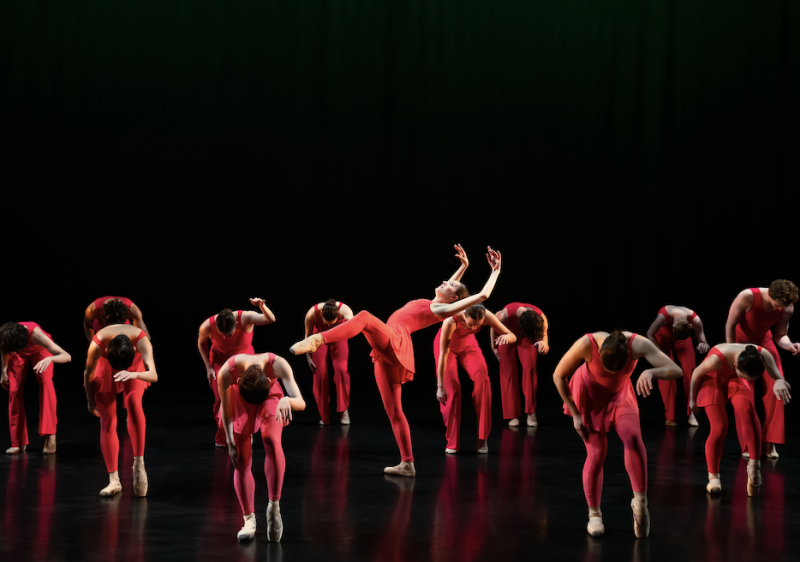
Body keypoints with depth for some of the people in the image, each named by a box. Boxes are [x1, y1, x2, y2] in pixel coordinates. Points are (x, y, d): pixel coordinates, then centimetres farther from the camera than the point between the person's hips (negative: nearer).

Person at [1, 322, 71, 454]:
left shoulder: (36, 335, -45)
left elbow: (67, 357, -52)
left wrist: (50, 359, -70)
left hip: (39, 350, -3)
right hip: (21, 353, 3)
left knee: (45, 382, -26)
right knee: (14, 390, -7)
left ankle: (50, 436, -23)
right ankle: (19, 442, 4)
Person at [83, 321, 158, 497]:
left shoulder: (140, 339, -39)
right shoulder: (98, 344, -37)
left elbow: (153, 375, -48)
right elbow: (88, 373, -16)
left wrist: (134, 374, -67)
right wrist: (90, 399, -3)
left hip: (134, 365, -1)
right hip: (106, 365, 1)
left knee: (133, 401, -30)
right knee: (107, 420, -7)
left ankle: (139, 463, -25)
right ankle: (114, 481, -1)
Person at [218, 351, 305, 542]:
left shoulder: (278, 364, -40)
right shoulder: (226, 372, -37)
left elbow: (301, 403, -42)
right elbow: (226, 408, -19)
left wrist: (287, 400, -64)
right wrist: (230, 443, -13)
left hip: (270, 397, -1)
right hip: (239, 400, 1)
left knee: (272, 441, -27)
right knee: (242, 459, -5)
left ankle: (274, 505, -16)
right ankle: (249, 519, 5)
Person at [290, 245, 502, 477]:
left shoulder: (444, 309, 4)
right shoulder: (431, 304, 28)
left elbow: (483, 295, -1)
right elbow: (449, 287, 50)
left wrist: (495, 270, 7)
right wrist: (464, 266, 47)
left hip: (394, 342, -9)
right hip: (388, 354, 9)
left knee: (365, 317, -32)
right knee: (394, 411, 5)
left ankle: (317, 339, -49)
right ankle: (407, 464, 3)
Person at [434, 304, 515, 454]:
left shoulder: (486, 316, -32)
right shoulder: (451, 321, -41)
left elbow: (513, 336, -26)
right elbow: (443, 355, -35)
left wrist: (506, 337, -51)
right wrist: (440, 386, -33)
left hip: (468, 345, 3)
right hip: (447, 346, -2)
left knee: (482, 381, -20)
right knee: (451, 389, -14)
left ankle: (482, 439, -12)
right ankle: (452, 443, 0)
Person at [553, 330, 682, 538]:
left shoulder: (637, 344, -36)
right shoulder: (586, 345, -37)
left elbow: (676, 370, -40)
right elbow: (558, 376, -20)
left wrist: (651, 372, -60)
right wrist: (575, 414, -16)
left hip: (620, 393, 1)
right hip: (589, 393, -1)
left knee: (633, 437, -24)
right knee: (597, 453, -5)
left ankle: (640, 501, -11)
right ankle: (594, 514, 12)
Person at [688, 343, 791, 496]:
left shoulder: (763, 355, -33)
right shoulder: (717, 358, -40)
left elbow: (777, 377, -24)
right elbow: (696, 373, -20)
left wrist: (779, 382, -51)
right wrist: (692, 399, -3)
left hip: (734, 379, 2)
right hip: (714, 379, -2)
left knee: (746, 408, -30)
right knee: (719, 428, -15)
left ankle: (754, 464, -22)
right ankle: (713, 476, 6)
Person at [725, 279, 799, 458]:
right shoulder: (748, 297, -32)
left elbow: (780, 336, -10)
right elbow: (730, 324, -21)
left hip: (764, 341, 4)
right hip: (740, 341, -3)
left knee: (775, 388, -10)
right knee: (745, 392, -10)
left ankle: (770, 443, 0)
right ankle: (747, 446, 0)